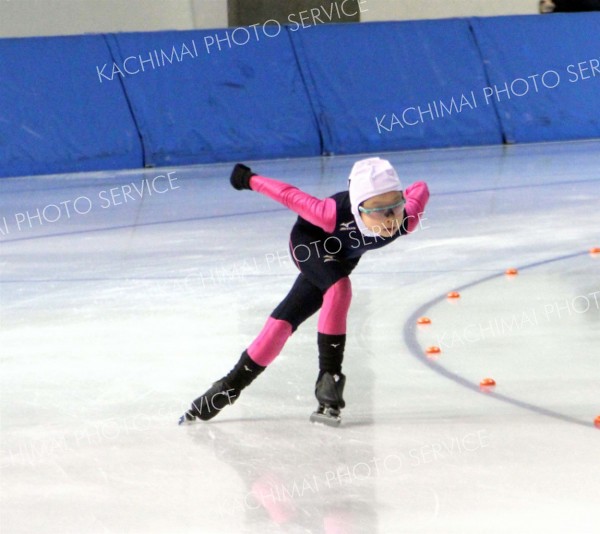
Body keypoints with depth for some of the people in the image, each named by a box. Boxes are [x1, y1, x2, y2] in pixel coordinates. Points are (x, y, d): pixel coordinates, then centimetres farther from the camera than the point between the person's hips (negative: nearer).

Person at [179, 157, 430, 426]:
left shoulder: (406, 222, -38)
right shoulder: (335, 214, -46)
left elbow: (420, 189, -18)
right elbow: (291, 196, -29)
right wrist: (250, 179, -14)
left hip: (342, 255, 4)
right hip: (309, 241, -4)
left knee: (285, 322, 6)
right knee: (338, 288, -32)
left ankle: (231, 386, 17)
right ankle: (328, 377, -20)